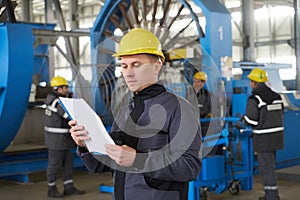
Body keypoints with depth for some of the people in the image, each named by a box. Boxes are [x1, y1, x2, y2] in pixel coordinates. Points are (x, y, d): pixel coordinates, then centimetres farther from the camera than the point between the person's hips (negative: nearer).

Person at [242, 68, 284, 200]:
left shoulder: (254, 99, -15)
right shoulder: (276, 96, 9)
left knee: (266, 167, -1)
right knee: (270, 165, 18)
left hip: (264, 139, -8)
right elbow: (280, 116, 14)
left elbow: (251, 121, -15)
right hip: (277, 134, 8)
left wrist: (243, 118, 5)